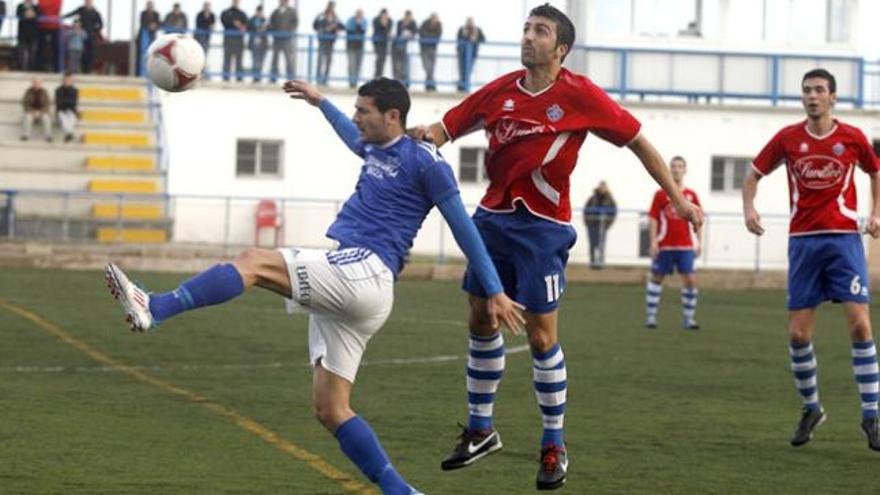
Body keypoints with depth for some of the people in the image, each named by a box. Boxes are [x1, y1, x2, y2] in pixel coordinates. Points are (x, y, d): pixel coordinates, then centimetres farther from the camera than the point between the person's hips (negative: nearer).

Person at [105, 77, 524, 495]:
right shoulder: (375, 151, 22)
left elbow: (463, 227, 0)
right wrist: (320, 103, 52)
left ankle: (153, 309, -30)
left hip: (363, 271, -9)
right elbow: (353, 137, 49)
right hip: (348, 281, 9)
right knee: (330, 410, 4)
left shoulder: (425, 162, -1)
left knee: (255, 261, -21)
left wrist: (496, 292, 2)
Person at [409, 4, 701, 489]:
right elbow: (446, 129, 6)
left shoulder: (578, 95, -10)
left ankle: (554, 445, 10)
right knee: (481, 322, 11)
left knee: (541, 336, -5)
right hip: (492, 217, 5)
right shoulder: (500, 91, 1)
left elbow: (637, 141, -4)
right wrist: (421, 135, -19)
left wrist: (678, 198, -5)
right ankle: (480, 430, 26)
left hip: (542, 227, -5)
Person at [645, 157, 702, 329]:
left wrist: (698, 243, 5)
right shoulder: (661, 194, 1)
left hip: (685, 246, 1)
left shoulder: (691, 195, 7)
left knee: (690, 280, -6)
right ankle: (651, 316, 13)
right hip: (664, 245, -1)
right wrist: (653, 242, -8)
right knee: (656, 278, 5)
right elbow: (653, 219, -1)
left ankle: (688, 318, 3)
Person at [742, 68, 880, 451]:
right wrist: (749, 207, -7)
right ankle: (811, 409, 21)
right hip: (803, 242, 2)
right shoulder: (788, 138, 2)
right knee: (798, 334, 0)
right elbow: (754, 175, 12)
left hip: (844, 238, -2)